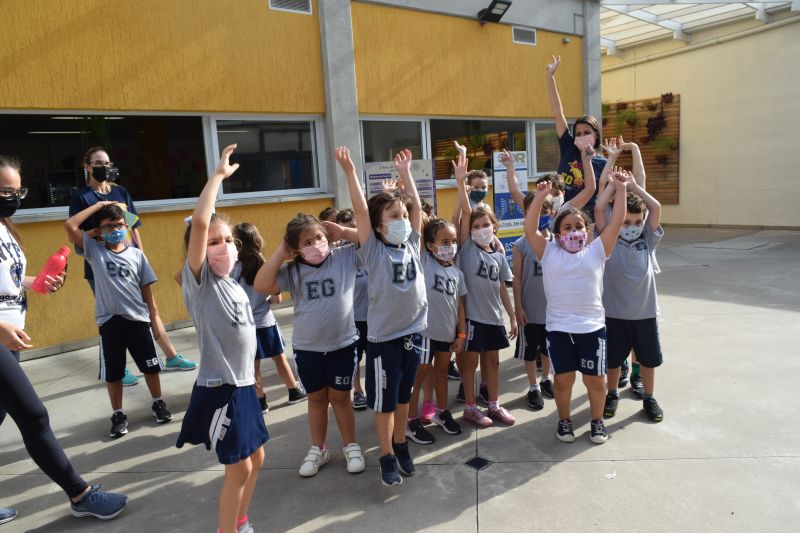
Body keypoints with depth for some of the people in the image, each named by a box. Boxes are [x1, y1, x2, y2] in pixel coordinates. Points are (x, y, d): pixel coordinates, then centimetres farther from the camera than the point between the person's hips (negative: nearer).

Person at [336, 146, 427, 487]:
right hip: (383, 336, -4)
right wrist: (350, 171, -21)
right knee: (384, 401, 8)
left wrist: (405, 171, 12)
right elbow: (361, 210, -17)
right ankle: (387, 456, 23)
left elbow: (416, 205, 9)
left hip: (413, 332, 4)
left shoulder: (412, 245, 3)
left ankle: (400, 445, 36)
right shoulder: (373, 250, -9)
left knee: (404, 396, 19)